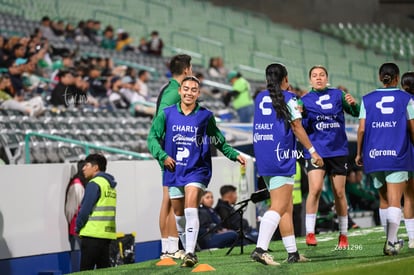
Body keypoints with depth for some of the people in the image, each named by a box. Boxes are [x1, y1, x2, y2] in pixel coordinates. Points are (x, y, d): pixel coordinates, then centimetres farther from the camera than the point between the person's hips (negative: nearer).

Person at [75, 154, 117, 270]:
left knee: (86, 269, -5)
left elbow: (85, 208, -13)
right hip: (108, 233, 8)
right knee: (104, 268, 9)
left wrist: (78, 227, 0)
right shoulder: (110, 185, 17)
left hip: (93, 234, -8)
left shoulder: (94, 184, -9)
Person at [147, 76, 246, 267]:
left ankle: (190, 253, -21)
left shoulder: (206, 116, 1)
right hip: (173, 171, 3)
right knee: (178, 214, 9)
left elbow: (219, 141, 10)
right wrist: (163, 156, -9)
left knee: (191, 209, -19)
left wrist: (234, 155, -1)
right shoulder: (167, 114, 3)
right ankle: (187, 251, 25)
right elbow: (152, 138, 5)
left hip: (196, 170, -3)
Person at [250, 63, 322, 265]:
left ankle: (292, 252, 13)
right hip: (281, 157, -7)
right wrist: (312, 151, -1)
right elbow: (297, 127, -6)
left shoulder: (260, 98, 14)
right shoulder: (288, 98, -4)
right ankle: (260, 248, -25)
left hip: (262, 156, 7)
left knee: (287, 207, 12)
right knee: (279, 207, -11)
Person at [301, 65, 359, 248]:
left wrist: (353, 104, -14)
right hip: (316, 150, -1)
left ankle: (343, 234, 17)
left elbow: (356, 113, 7)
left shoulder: (337, 95, 8)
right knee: (315, 188, -18)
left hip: (338, 150, 1)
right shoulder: (305, 100, 5)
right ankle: (310, 232, -12)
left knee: (339, 193, 5)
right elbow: (303, 129, 2)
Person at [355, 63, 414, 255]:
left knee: (384, 200, 16)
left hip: (374, 155, 3)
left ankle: (391, 239, 22)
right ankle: (391, 242, -16)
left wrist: (359, 153, 12)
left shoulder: (367, 100, 6)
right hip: (398, 155, -3)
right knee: (394, 201, -5)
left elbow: (361, 129, 2)